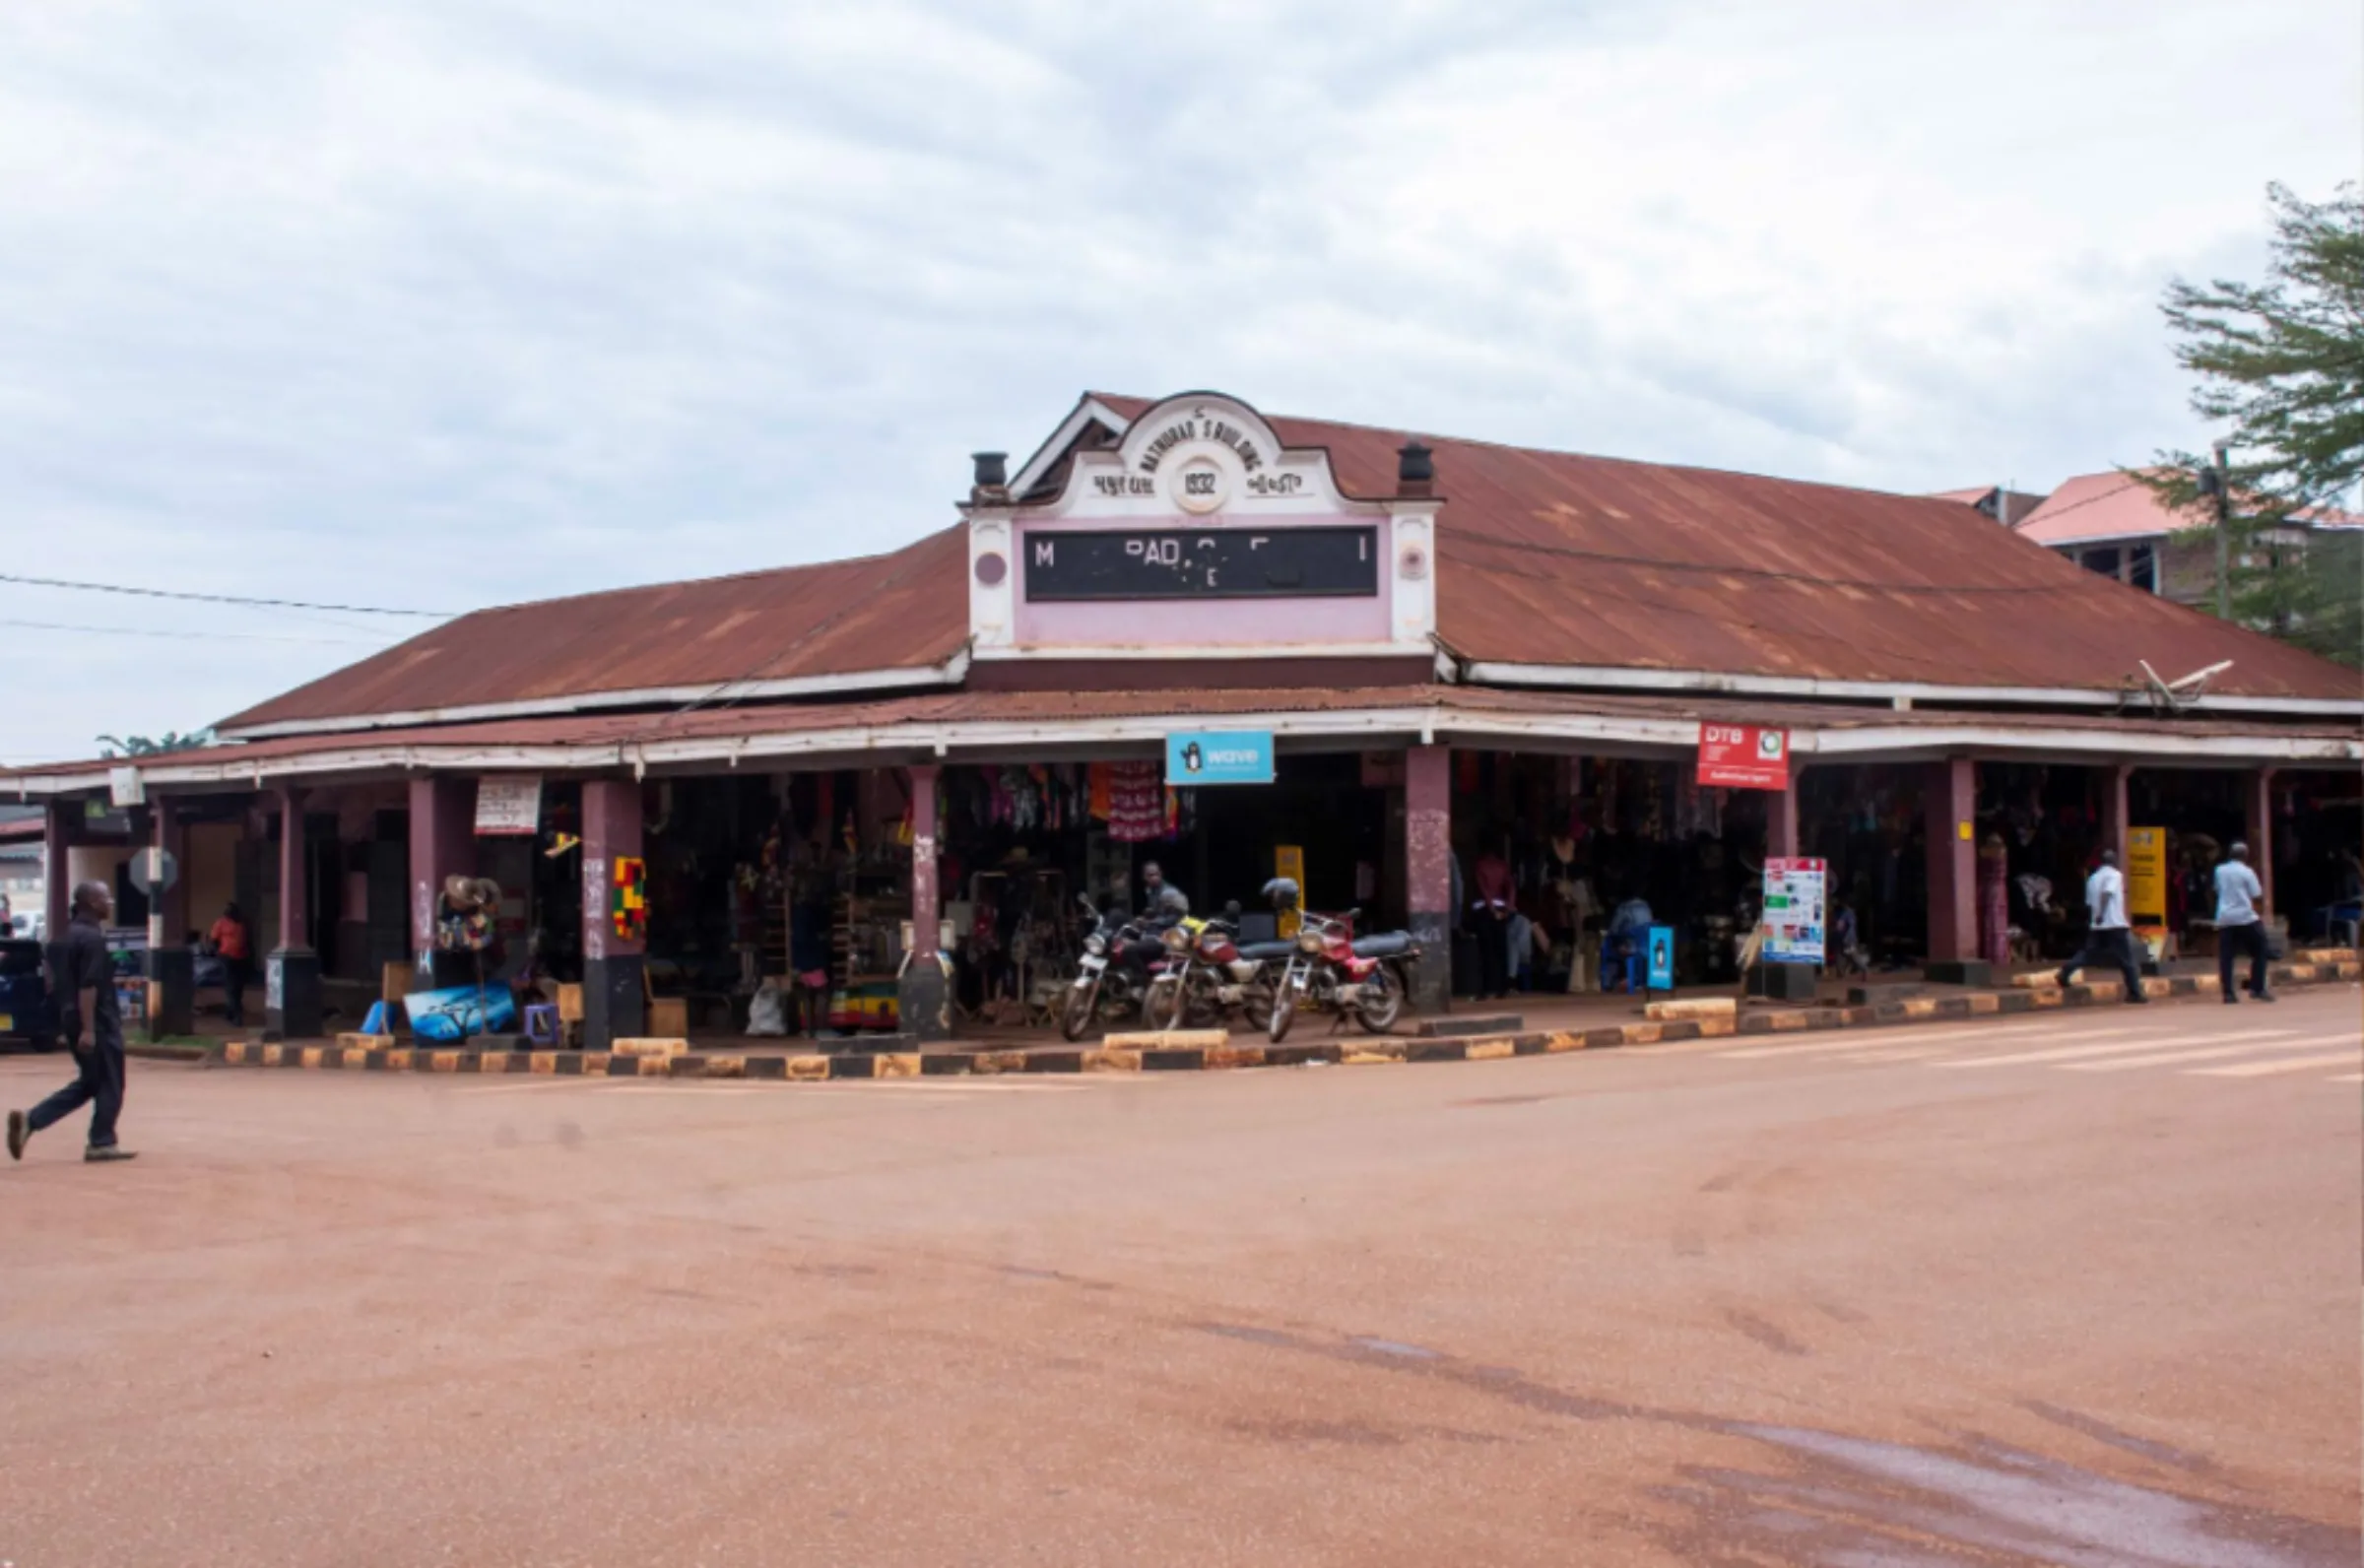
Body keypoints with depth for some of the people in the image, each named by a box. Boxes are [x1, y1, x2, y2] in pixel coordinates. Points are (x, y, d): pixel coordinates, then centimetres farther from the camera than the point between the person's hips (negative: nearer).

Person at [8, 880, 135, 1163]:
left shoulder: (69, 936, 14)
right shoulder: (93, 938, -16)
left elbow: (57, 980, 21)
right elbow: (88, 986, -23)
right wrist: (88, 1029, -24)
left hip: (72, 1019, 9)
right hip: (98, 1022, -9)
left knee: (89, 1083, 16)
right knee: (109, 1084, 3)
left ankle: (30, 1120, 5)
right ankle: (102, 1143, 8)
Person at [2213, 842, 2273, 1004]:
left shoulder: (2220, 871, 10)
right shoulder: (2247, 872, -3)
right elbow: (2257, 897, -3)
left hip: (2224, 918, 4)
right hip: (2245, 917, -4)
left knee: (2225, 957, 2)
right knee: (2259, 952, 10)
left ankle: (2228, 993, -3)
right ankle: (2257, 989, 5)